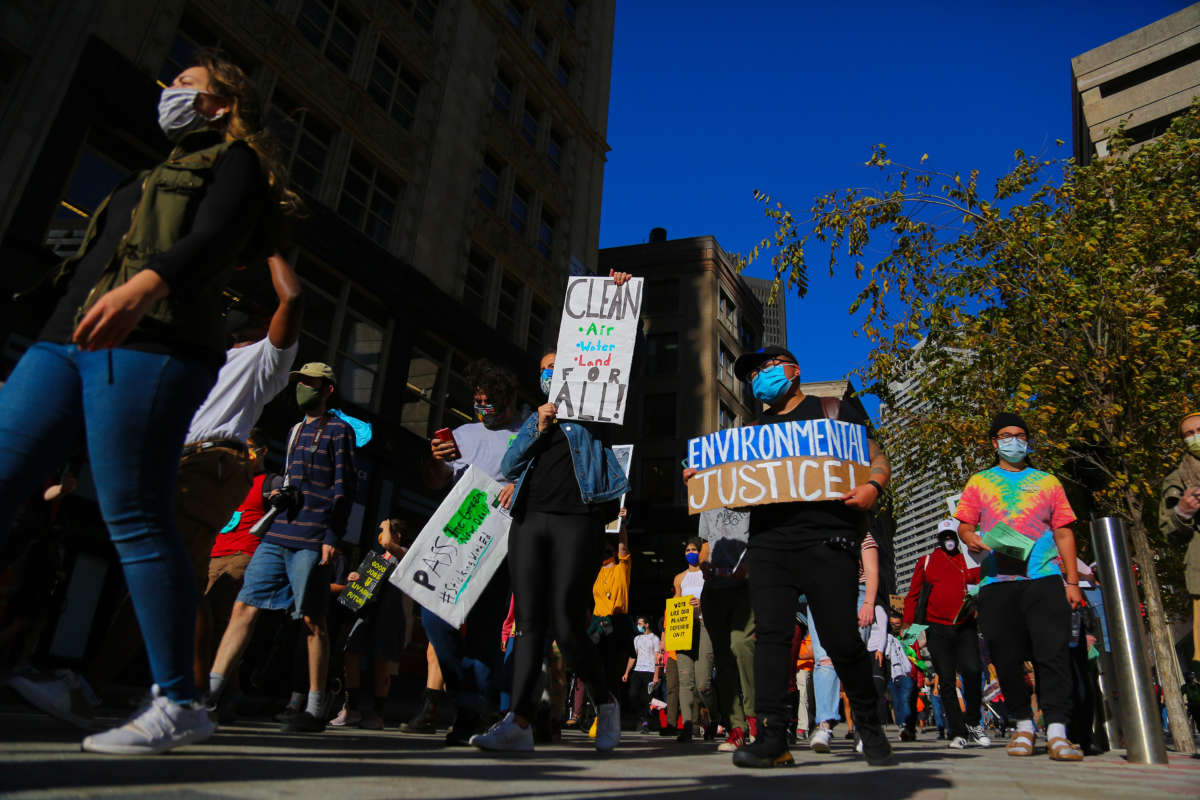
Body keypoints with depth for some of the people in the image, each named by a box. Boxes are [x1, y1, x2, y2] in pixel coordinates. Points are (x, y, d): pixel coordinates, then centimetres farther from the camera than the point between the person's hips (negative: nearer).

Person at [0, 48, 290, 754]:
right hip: (68, 340, 9)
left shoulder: (235, 161, 8)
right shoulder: (154, 178, 35)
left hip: (150, 346, -9)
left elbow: (210, 240, -13)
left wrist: (145, 283, -31)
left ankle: (179, 704, -6)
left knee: (136, 519, -13)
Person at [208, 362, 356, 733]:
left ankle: (316, 709, 5)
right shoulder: (294, 431, 23)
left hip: (311, 539, -7)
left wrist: (332, 536, -13)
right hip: (277, 535, 7)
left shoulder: (339, 430, 1)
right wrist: (277, 494, 8)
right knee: (244, 607, 2)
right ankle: (210, 691, 6)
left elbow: (343, 488, -5)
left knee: (312, 619, -3)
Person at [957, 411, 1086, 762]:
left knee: (1053, 652, -10)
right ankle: (1024, 725, 14)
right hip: (997, 581, 0)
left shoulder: (1047, 482, 18)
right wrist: (969, 537, -14)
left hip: (1044, 579, 0)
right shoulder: (980, 482, 16)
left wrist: (1072, 582, 6)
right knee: (1006, 658, 0)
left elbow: (1063, 533, 14)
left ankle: (1057, 730, -8)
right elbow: (964, 524, 10)